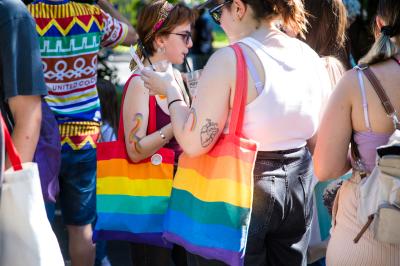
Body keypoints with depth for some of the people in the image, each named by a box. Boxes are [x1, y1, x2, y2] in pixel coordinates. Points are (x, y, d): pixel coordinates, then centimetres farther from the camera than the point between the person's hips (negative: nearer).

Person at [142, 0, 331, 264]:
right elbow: (318, 142, 9)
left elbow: (194, 144, -19)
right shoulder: (310, 57, 2)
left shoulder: (229, 59, -17)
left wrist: (171, 92, -4)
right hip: (299, 185, 6)